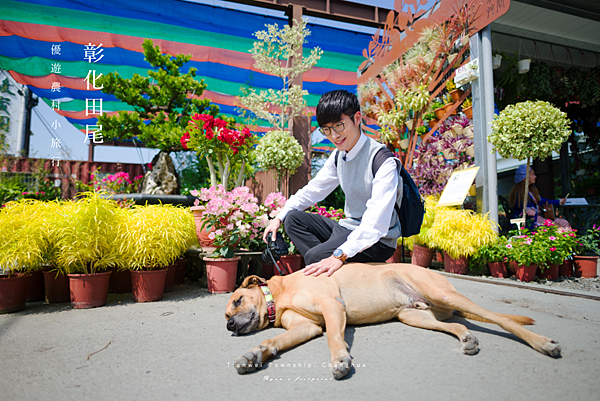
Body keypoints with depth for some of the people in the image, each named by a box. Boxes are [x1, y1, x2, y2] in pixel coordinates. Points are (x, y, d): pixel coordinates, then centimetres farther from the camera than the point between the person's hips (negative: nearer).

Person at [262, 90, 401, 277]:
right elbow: (313, 189, 15)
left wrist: (339, 255, -39)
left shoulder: (383, 161, -21)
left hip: (378, 240, -8)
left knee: (314, 256, -28)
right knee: (293, 218, 2)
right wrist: (279, 218, 8)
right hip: (347, 228, 9)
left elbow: (376, 221, -31)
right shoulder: (338, 156, 4)